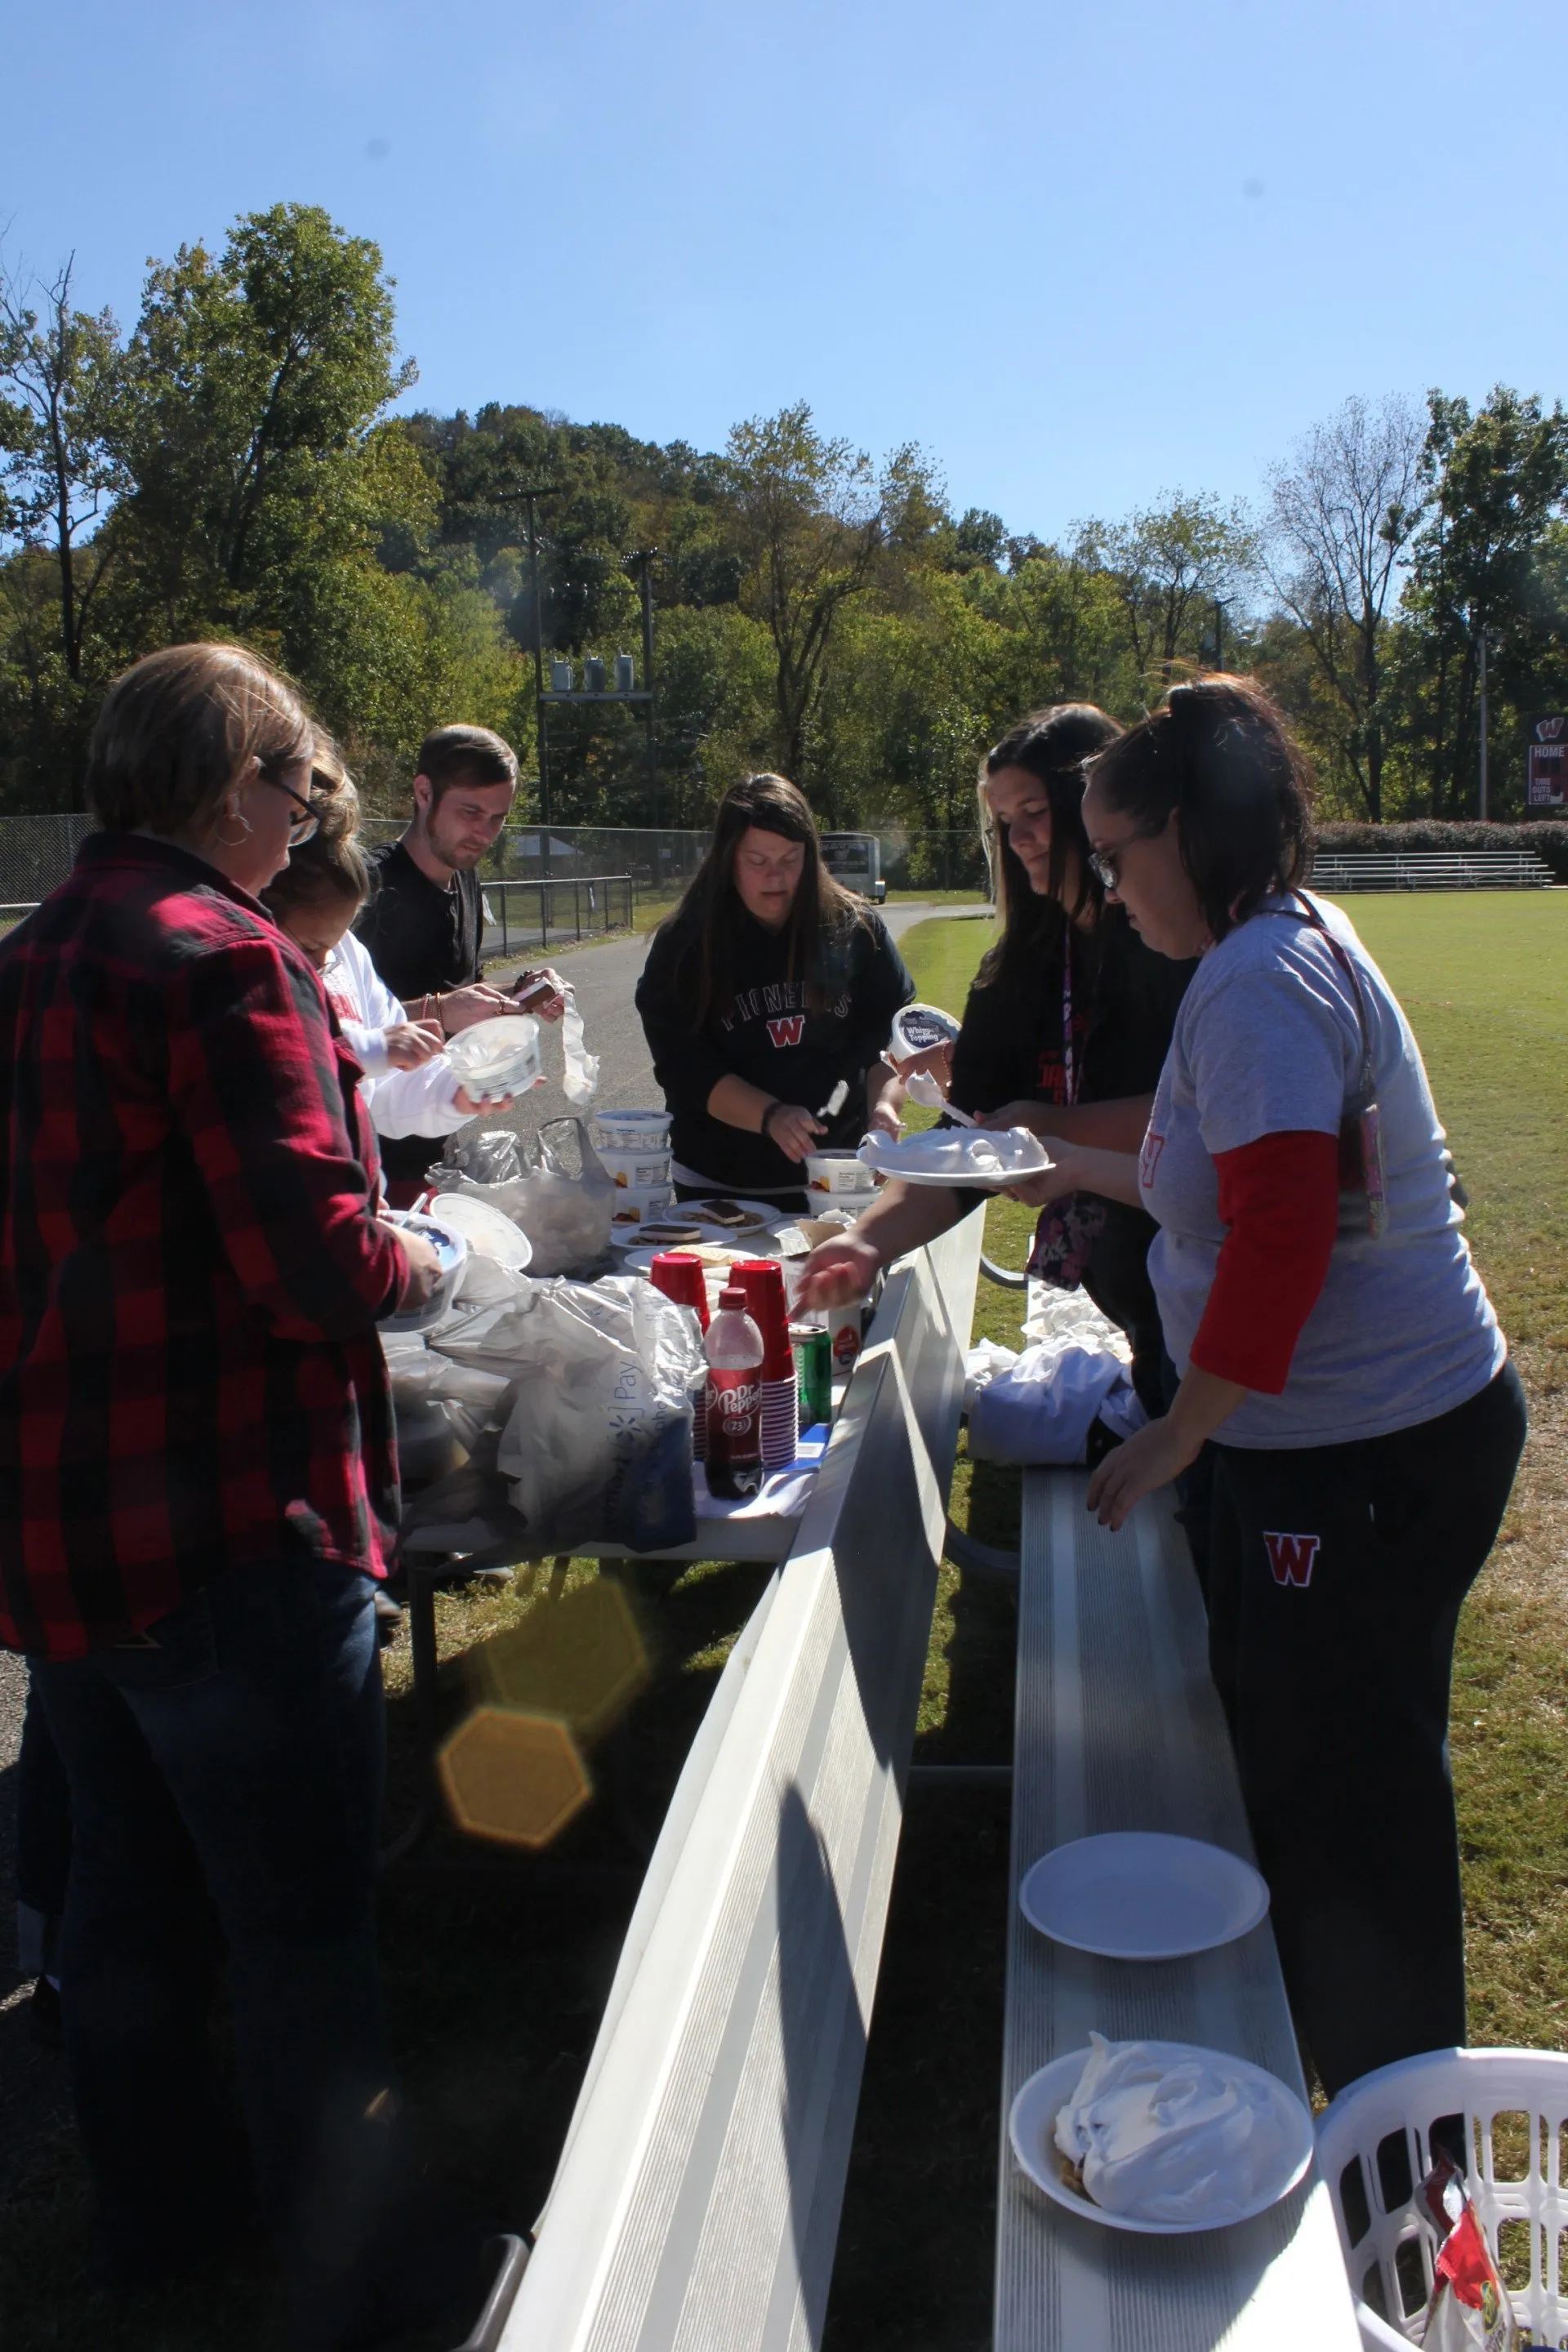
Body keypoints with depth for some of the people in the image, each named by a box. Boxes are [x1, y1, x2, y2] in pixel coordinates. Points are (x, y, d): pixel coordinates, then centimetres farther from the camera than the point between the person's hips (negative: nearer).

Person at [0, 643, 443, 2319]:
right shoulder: (226, 957, -17)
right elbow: (314, 1261, -23)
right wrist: (426, 1265, -3)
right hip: (227, 1534, -9)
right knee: (303, 1931, 8)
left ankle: (156, 2206, 42)